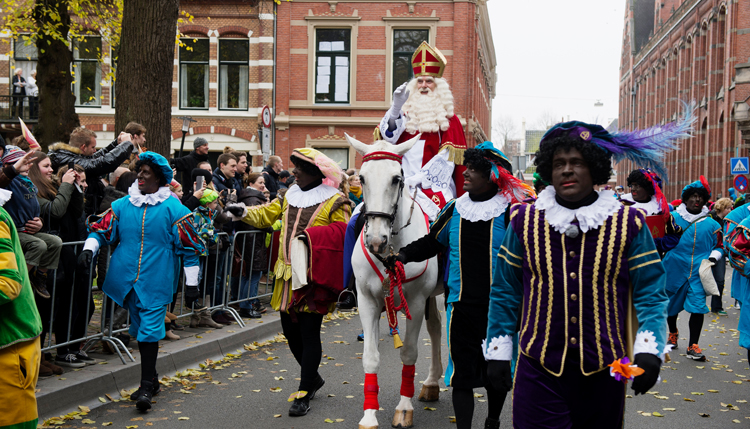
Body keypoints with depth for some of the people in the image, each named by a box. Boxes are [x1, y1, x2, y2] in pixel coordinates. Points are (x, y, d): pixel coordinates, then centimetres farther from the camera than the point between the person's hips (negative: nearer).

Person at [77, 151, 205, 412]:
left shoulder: (174, 209, -5)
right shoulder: (123, 206, 6)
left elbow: (190, 247, -1)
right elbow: (101, 229, 12)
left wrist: (191, 283, -1)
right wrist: (89, 248, -10)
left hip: (156, 283, -4)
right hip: (128, 281, 5)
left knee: (150, 330, -9)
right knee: (140, 331, 14)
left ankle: (146, 386, -4)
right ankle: (150, 378, 28)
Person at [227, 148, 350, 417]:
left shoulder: (334, 203, -6)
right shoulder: (290, 196, 13)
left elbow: (344, 241, -8)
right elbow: (266, 215, 15)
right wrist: (243, 212, -4)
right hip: (287, 277, 7)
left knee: (309, 333, -3)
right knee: (290, 331, 13)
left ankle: (303, 394, 4)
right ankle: (312, 378, 34)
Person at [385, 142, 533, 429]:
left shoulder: (509, 211, -7)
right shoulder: (456, 209, 4)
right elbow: (431, 242, 13)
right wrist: (404, 255, -3)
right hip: (462, 305, 2)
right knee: (462, 372, 1)